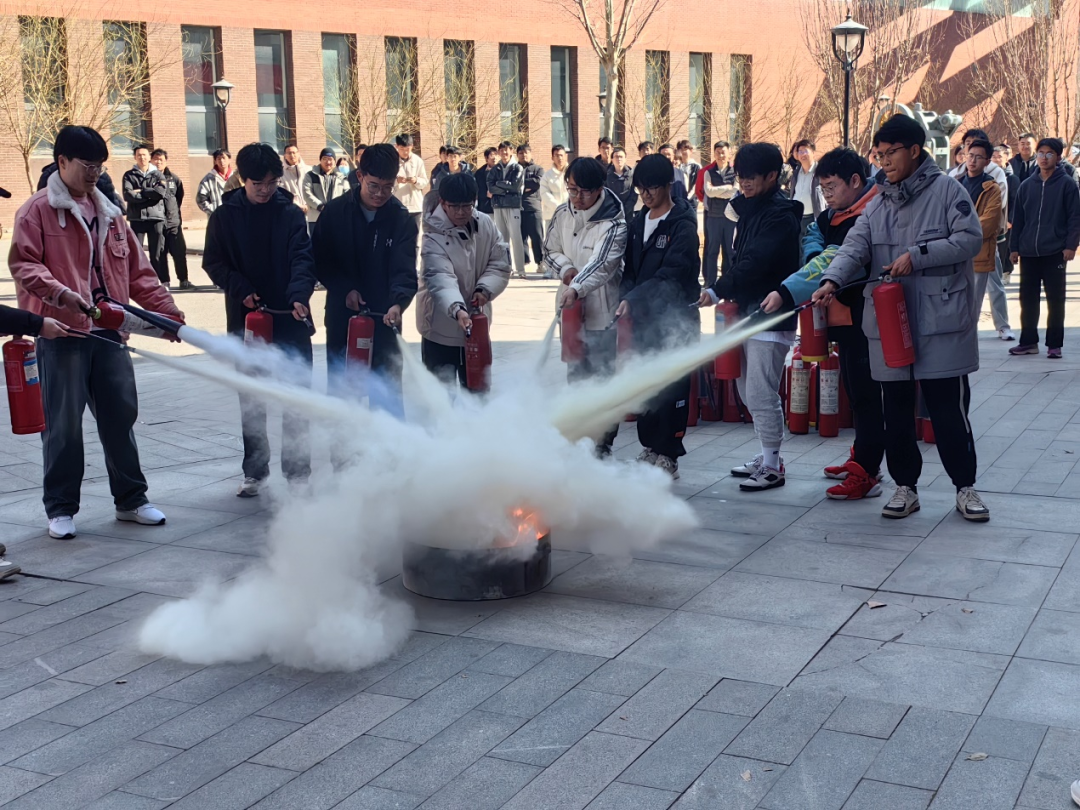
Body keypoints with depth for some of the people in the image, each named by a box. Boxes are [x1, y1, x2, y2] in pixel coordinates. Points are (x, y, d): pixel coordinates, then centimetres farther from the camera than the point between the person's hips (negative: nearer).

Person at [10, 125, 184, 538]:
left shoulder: (109, 213, 17)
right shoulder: (38, 210, 0)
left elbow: (138, 269, 18)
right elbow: (22, 263, -7)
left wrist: (166, 309, 9)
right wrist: (58, 292, -23)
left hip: (108, 332, 5)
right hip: (61, 333, -5)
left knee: (121, 415, 9)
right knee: (64, 423, 0)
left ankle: (131, 499, 21)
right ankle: (61, 508, 12)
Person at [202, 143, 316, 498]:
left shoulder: (291, 213, -1)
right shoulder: (225, 216, 1)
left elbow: (302, 258, -10)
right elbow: (213, 262, 3)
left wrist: (300, 295, -27)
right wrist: (241, 289, -12)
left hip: (290, 318, -1)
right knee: (251, 400, 10)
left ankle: (297, 470, 13)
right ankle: (255, 470, 21)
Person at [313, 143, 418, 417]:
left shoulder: (402, 219, -7)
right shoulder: (335, 211, -3)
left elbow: (404, 270, -17)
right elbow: (319, 260, 3)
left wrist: (398, 302, -35)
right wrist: (344, 289, -11)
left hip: (384, 319, -2)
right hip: (341, 318, 2)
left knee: (387, 395, 3)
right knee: (340, 392, 12)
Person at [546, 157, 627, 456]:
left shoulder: (614, 222, -15)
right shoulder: (562, 213, 4)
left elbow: (602, 263, -28)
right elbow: (550, 250, 13)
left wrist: (577, 287, -44)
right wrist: (567, 270, -9)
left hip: (602, 309, -6)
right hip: (570, 307, 6)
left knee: (604, 375, 0)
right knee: (575, 372, 15)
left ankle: (602, 444, 9)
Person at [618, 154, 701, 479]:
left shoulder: (683, 225, -10)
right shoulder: (639, 222, 12)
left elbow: (670, 274, -18)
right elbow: (630, 267, 13)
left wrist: (634, 300, -23)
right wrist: (626, 297, -6)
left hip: (675, 317, -7)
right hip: (643, 317, 7)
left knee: (671, 387, -4)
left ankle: (668, 455, 4)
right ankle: (650, 446, 23)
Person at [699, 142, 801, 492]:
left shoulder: (781, 214, -14)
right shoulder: (751, 209, 15)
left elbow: (756, 262, -24)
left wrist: (719, 290, -24)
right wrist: (731, 296, 6)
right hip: (748, 312, 10)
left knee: (761, 394, -7)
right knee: (749, 391, 15)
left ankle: (772, 467, 2)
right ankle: (767, 457, 26)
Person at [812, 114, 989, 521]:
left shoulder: (945, 189, -2)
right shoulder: (878, 202, 13)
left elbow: (970, 238, -10)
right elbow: (855, 246, -1)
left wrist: (918, 256, -18)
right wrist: (831, 280, -19)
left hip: (941, 320, -5)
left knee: (949, 407, -1)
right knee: (896, 409, 9)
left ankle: (965, 487, 14)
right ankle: (905, 487, 22)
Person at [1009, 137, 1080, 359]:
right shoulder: (1027, 185, 10)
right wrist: (1014, 247, 7)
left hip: (1055, 252, -4)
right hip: (1028, 253, 4)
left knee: (1055, 300, 2)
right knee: (1027, 299, 8)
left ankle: (1054, 344, 8)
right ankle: (1028, 341, 18)